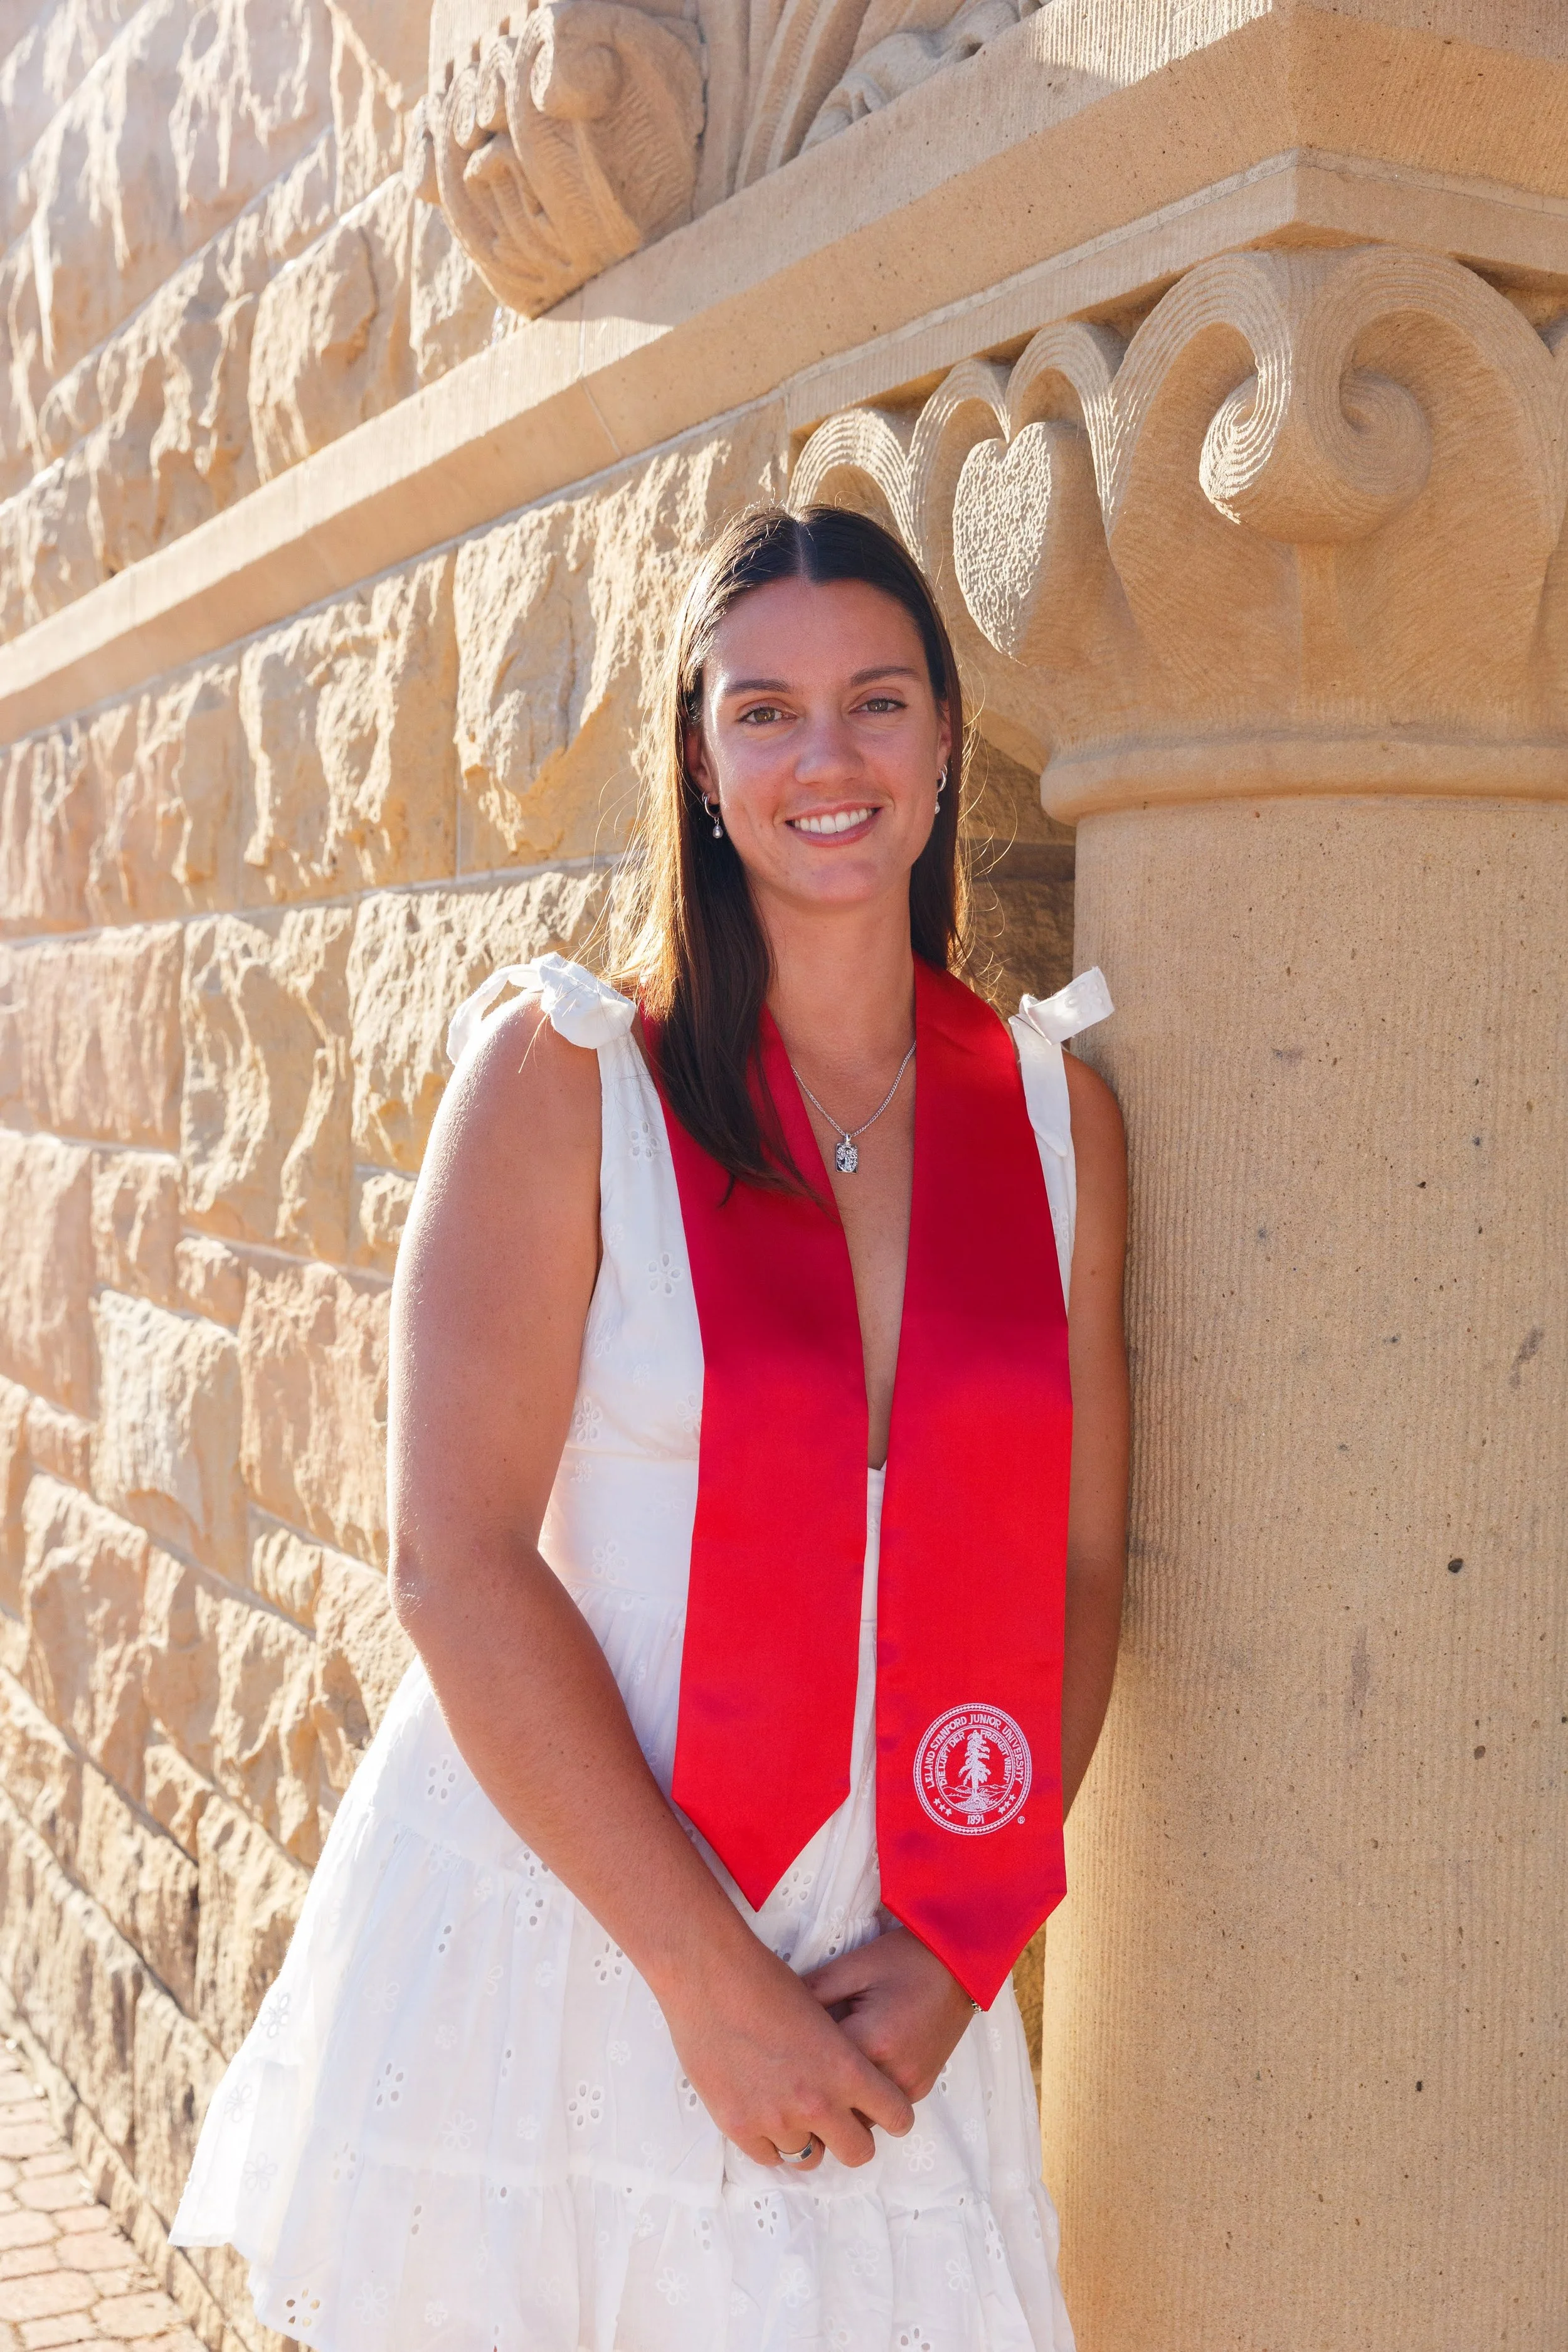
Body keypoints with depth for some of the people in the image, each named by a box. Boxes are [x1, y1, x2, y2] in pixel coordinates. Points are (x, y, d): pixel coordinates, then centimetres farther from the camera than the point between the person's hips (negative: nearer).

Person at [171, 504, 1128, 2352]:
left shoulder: (1055, 1114, 3)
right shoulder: (565, 1074, -8)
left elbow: (1077, 1564, 5)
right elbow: (458, 1562, -12)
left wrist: (952, 1950, -6)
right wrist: (713, 1984, -12)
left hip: (887, 1998, 3)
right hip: (541, 1939, -2)